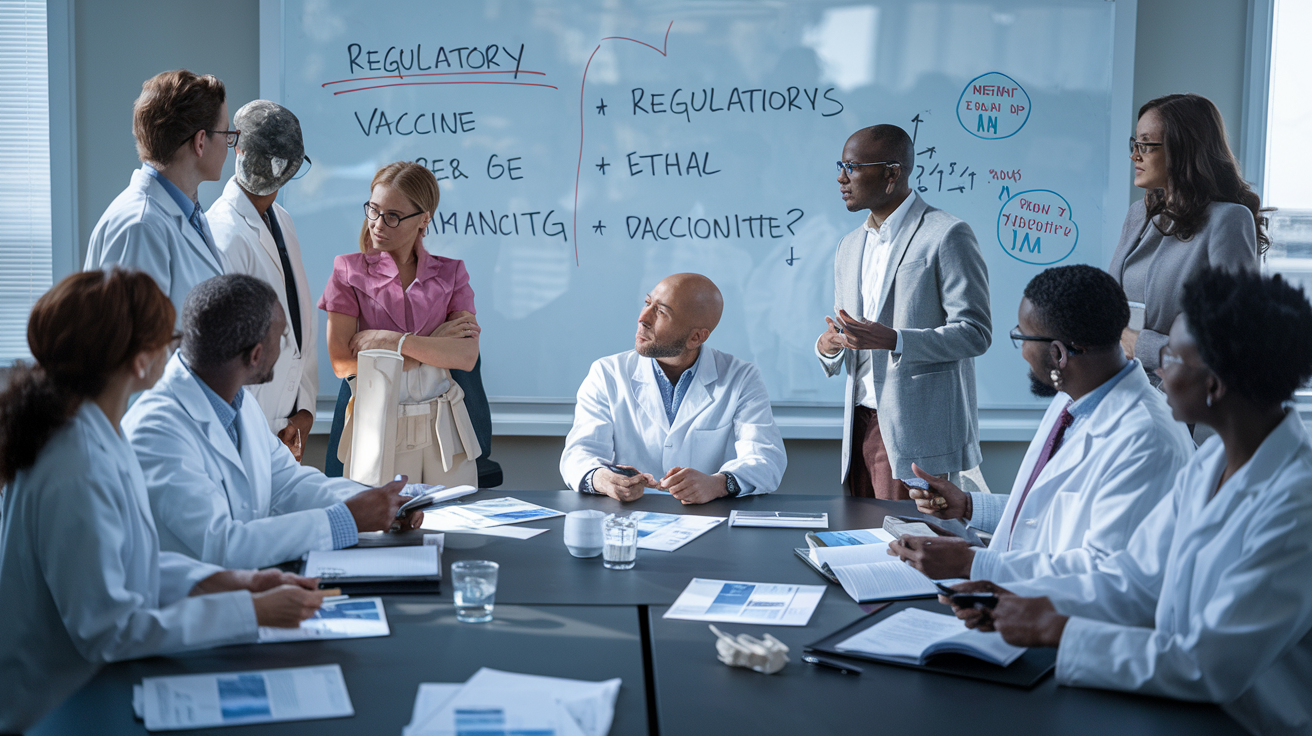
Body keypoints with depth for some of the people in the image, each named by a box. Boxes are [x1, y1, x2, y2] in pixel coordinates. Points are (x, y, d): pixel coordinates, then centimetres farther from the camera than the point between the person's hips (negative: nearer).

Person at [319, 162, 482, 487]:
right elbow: (341, 362, -9)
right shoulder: (349, 271, 1)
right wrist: (434, 345, -10)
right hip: (378, 428, -1)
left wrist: (392, 340, -15)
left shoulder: (450, 273, 6)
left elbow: (467, 356, -8)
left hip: (443, 426, 2)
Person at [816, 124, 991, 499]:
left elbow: (975, 332, -12)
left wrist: (892, 340, -23)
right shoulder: (850, 245, 18)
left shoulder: (947, 235, -7)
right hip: (861, 423, 7)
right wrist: (827, 345, -2)